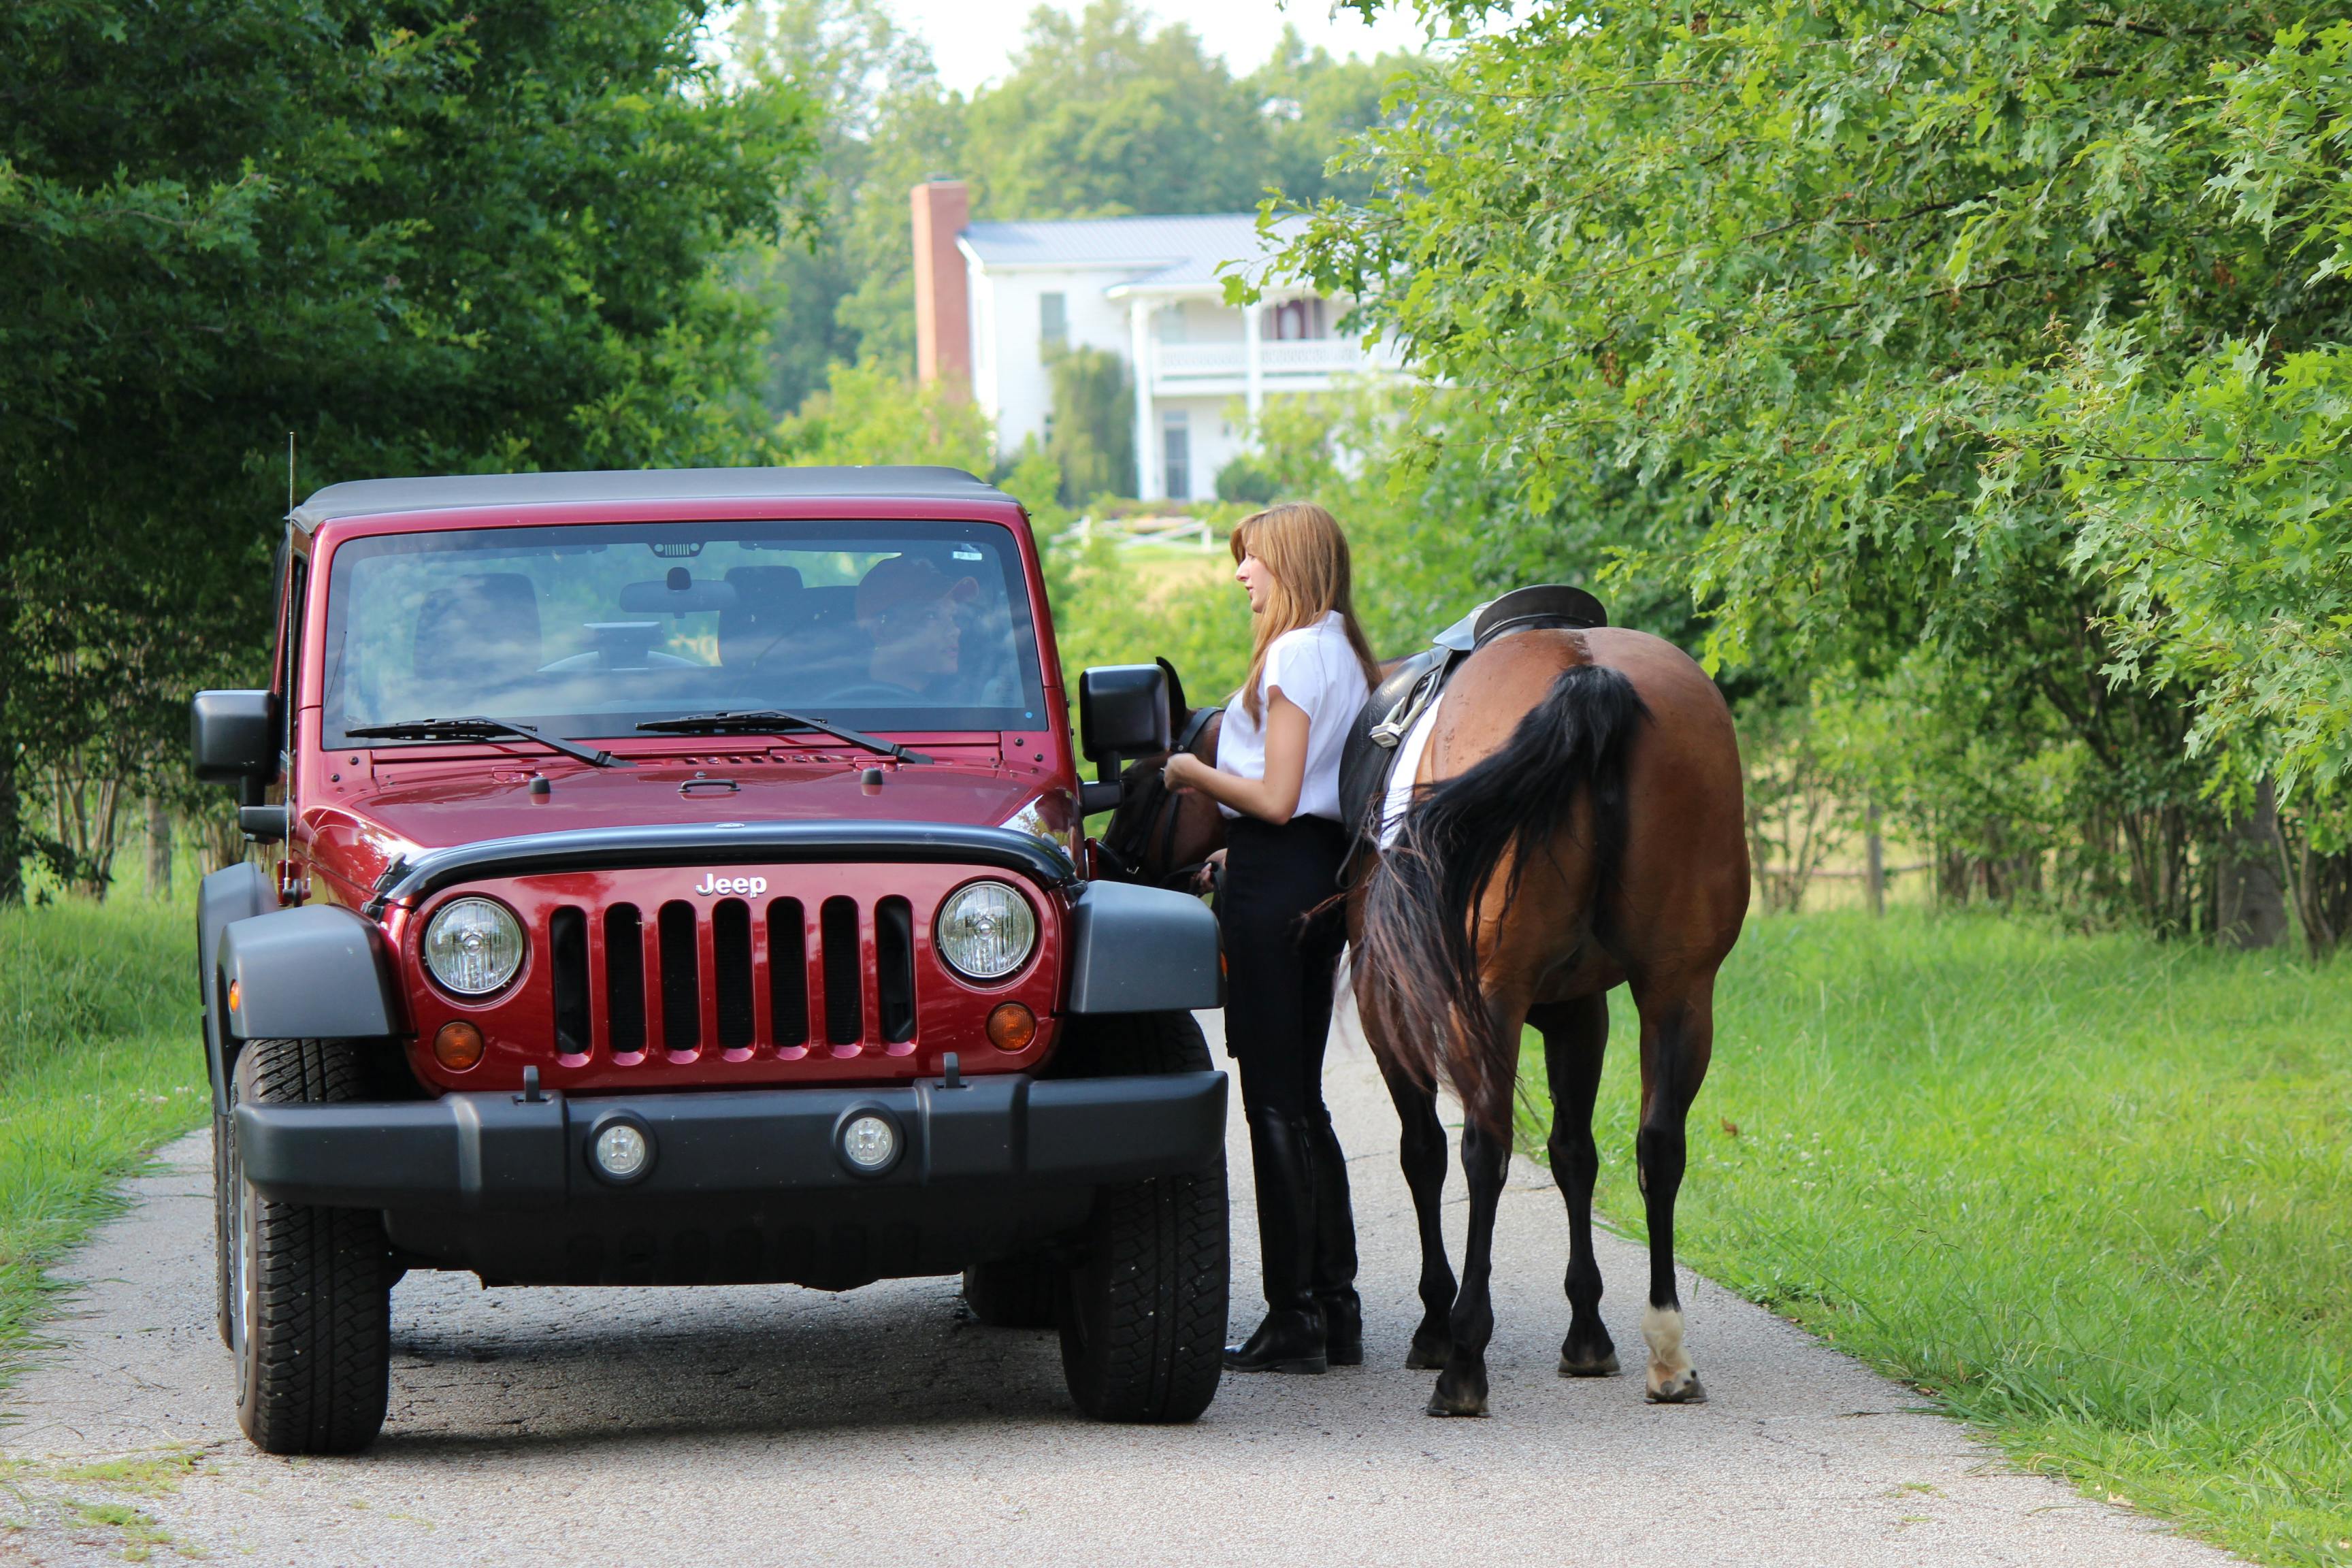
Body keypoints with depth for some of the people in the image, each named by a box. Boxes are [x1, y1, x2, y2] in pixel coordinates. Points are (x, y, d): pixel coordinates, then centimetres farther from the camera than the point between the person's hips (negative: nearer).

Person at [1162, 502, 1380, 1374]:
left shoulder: (1292, 656, -14)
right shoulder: (1346, 655, 14)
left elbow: (1276, 800, -18)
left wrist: (1195, 774, -3)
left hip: (1276, 878, -10)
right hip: (1327, 873, 10)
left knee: (1275, 1102, -6)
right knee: (1301, 1100, 14)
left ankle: (1294, 1324, -5)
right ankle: (1336, 1310, 16)